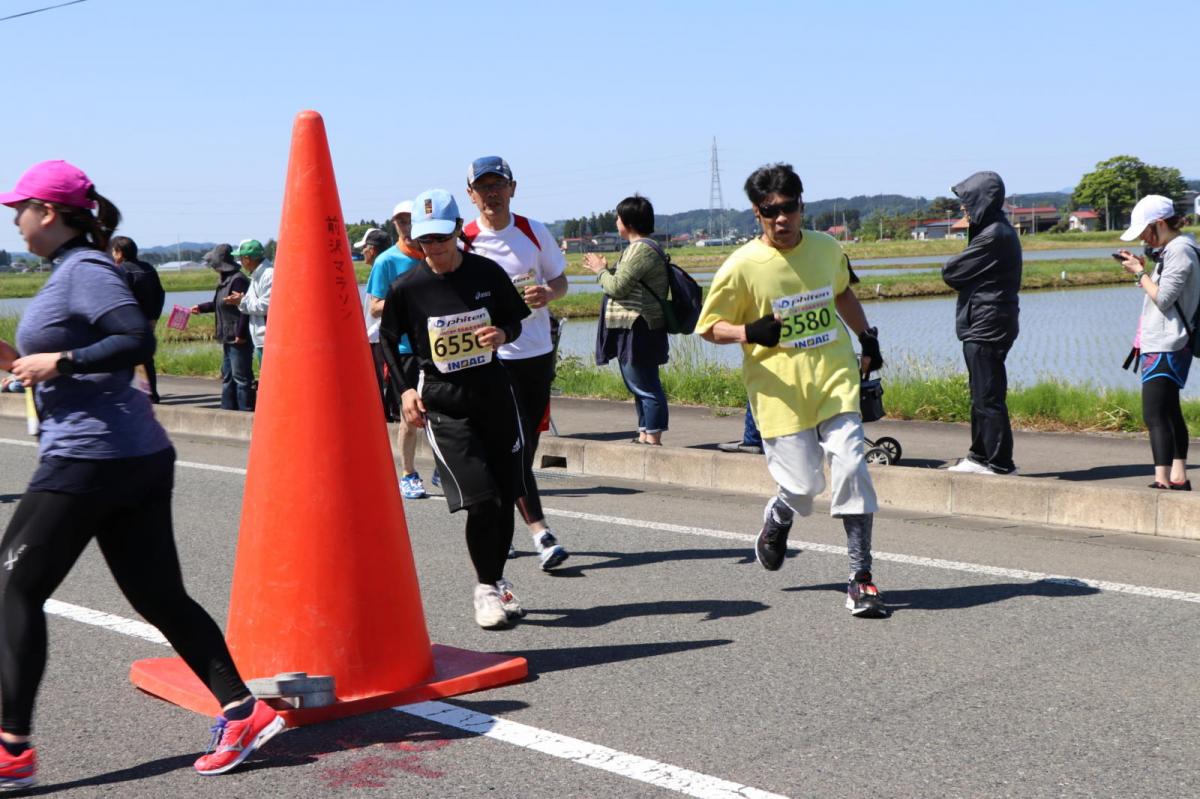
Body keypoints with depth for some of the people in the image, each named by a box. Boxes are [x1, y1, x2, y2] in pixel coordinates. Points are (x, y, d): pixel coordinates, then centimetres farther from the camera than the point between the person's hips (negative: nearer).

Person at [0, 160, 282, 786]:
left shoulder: (85, 270, -10)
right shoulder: (72, 271, 19)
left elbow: (137, 340, -24)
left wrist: (58, 362, -18)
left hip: (87, 461, -10)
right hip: (137, 459, 10)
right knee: (160, 596, 8)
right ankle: (241, 711, 4)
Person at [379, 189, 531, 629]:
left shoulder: (488, 273, -2)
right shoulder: (406, 287, -6)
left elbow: (515, 321, 11)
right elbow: (388, 341, 8)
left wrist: (502, 333, -12)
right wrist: (404, 388, -3)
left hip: (493, 392, 3)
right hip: (442, 403, -3)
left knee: (505, 496, 7)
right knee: (481, 500, -13)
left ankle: (498, 580, 27)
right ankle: (487, 587, 6)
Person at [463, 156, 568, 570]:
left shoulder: (534, 231, 5)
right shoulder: (463, 241, -4)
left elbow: (560, 279, 13)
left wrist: (547, 293, -9)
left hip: (538, 352, 4)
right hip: (491, 355, -4)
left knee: (527, 446, 10)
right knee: (513, 445, -13)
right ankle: (541, 533, -14)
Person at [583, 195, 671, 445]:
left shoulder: (642, 249, -16)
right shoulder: (640, 247, 18)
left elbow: (617, 288, -18)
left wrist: (600, 270, -1)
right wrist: (605, 269, 16)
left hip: (638, 330, -11)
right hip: (632, 330, 11)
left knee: (646, 387, -8)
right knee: (640, 386, 16)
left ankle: (653, 439, -7)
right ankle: (644, 436, 23)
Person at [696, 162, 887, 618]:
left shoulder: (827, 248, 5)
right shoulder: (742, 267, -8)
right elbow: (710, 327, -1)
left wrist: (867, 336, 18)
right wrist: (751, 332, -20)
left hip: (835, 378, 3)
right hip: (780, 390, -3)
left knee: (850, 467, -12)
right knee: (804, 485, -4)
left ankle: (861, 577, -3)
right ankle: (777, 516, 35)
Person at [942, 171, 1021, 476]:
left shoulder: (992, 236, -19)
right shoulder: (1000, 231, 15)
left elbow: (951, 273, -15)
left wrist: (949, 268, 5)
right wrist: (958, 269, -5)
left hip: (985, 327, -11)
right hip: (986, 325, 11)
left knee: (988, 397, -6)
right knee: (982, 395, 17)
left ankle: (1000, 464, -1)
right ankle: (980, 456, 26)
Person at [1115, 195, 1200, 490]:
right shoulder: (1170, 250, 16)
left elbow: (1163, 299, -20)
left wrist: (1140, 273, -9)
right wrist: (1143, 268, 6)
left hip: (1166, 347, -11)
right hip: (1160, 344, 11)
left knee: (1154, 415, -15)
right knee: (1169, 413, 16)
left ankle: (1162, 480, -18)